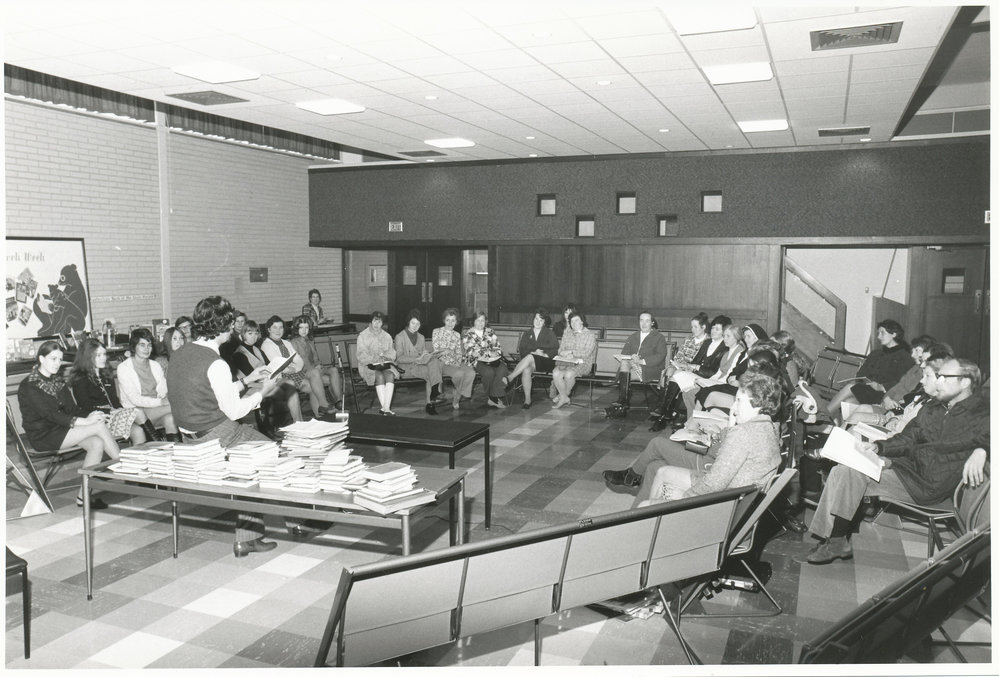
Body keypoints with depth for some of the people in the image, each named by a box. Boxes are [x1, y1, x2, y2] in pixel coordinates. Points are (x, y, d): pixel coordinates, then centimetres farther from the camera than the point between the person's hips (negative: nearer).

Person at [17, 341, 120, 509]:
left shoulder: (59, 382, 14)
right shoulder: (29, 386, -11)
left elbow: (71, 408, 7)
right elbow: (48, 414, -22)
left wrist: (89, 416, -16)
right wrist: (84, 421, -31)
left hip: (61, 428, 7)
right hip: (43, 435, -7)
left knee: (97, 443, -20)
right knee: (99, 426, -22)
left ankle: (84, 495, -14)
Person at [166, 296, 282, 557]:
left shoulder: (180, 354, 6)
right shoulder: (215, 364, -22)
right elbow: (234, 410, -17)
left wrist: (247, 381, 18)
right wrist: (262, 391, -3)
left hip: (191, 436, 9)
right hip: (216, 436, -9)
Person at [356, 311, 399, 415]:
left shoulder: (386, 336, 17)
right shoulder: (363, 336, 5)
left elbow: (392, 354, 9)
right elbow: (361, 356, -5)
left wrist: (384, 354, -13)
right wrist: (375, 359, -18)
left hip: (385, 364, 3)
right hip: (368, 365, -3)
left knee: (390, 375, -31)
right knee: (379, 376, -34)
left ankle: (386, 408, -41)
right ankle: (385, 409, -38)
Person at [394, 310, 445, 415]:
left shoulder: (421, 337, 24)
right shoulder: (400, 337, 5)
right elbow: (399, 358, -5)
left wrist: (427, 354, -8)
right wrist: (417, 359, -17)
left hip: (421, 365, 5)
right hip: (406, 366, -5)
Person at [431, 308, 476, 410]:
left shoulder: (457, 335, 16)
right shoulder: (437, 332, 4)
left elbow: (459, 353, 12)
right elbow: (436, 351, -4)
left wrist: (458, 363, -8)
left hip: (455, 362, 4)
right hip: (442, 362, -4)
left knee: (471, 372, -25)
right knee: (459, 373, -33)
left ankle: (457, 397, -12)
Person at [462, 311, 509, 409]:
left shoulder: (490, 332, 18)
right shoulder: (468, 334, 4)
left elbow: (497, 347, 14)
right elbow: (470, 352, -6)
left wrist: (495, 355, -7)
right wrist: (483, 357, -15)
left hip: (492, 360, 4)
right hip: (476, 361, -4)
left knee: (502, 369, -28)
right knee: (489, 371, -35)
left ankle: (494, 398, -26)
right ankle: (492, 398, -17)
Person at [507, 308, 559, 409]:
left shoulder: (550, 333, 15)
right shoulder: (527, 334, 21)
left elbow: (555, 350, 4)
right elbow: (522, 350, 8)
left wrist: (544, 354, -14)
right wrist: (534, 352, -10)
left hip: (546, 362, -2)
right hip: (529, 361, 2)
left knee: (529, 357, -35)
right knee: (526, 369, -35)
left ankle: (510, 378, -37)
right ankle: (527, 399, -32)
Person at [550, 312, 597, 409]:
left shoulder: (590, 335, 0)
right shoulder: (566, 335, 17)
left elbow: (587, 353, -11)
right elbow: (560, 350, 12)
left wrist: (571, 352, -13)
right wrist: (567, 354, -10)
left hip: (583, 363, -4)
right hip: (567, 362, 4)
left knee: (569, 374, -33)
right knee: (556, 373, -27)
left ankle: (563, 395, -5)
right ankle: (564, 398, -10)